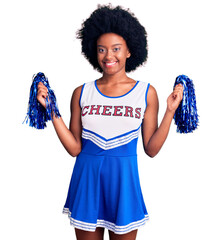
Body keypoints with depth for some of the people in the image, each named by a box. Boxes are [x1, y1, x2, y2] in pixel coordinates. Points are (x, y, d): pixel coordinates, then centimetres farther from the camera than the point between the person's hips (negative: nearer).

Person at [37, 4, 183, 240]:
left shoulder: (146, 93, -1)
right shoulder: (82, 93, 2)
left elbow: (151, 149, -3)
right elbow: (75, 148, -1)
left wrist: (170, 110, -10)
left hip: (123, 179, -1)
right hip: (87, 177, 1)